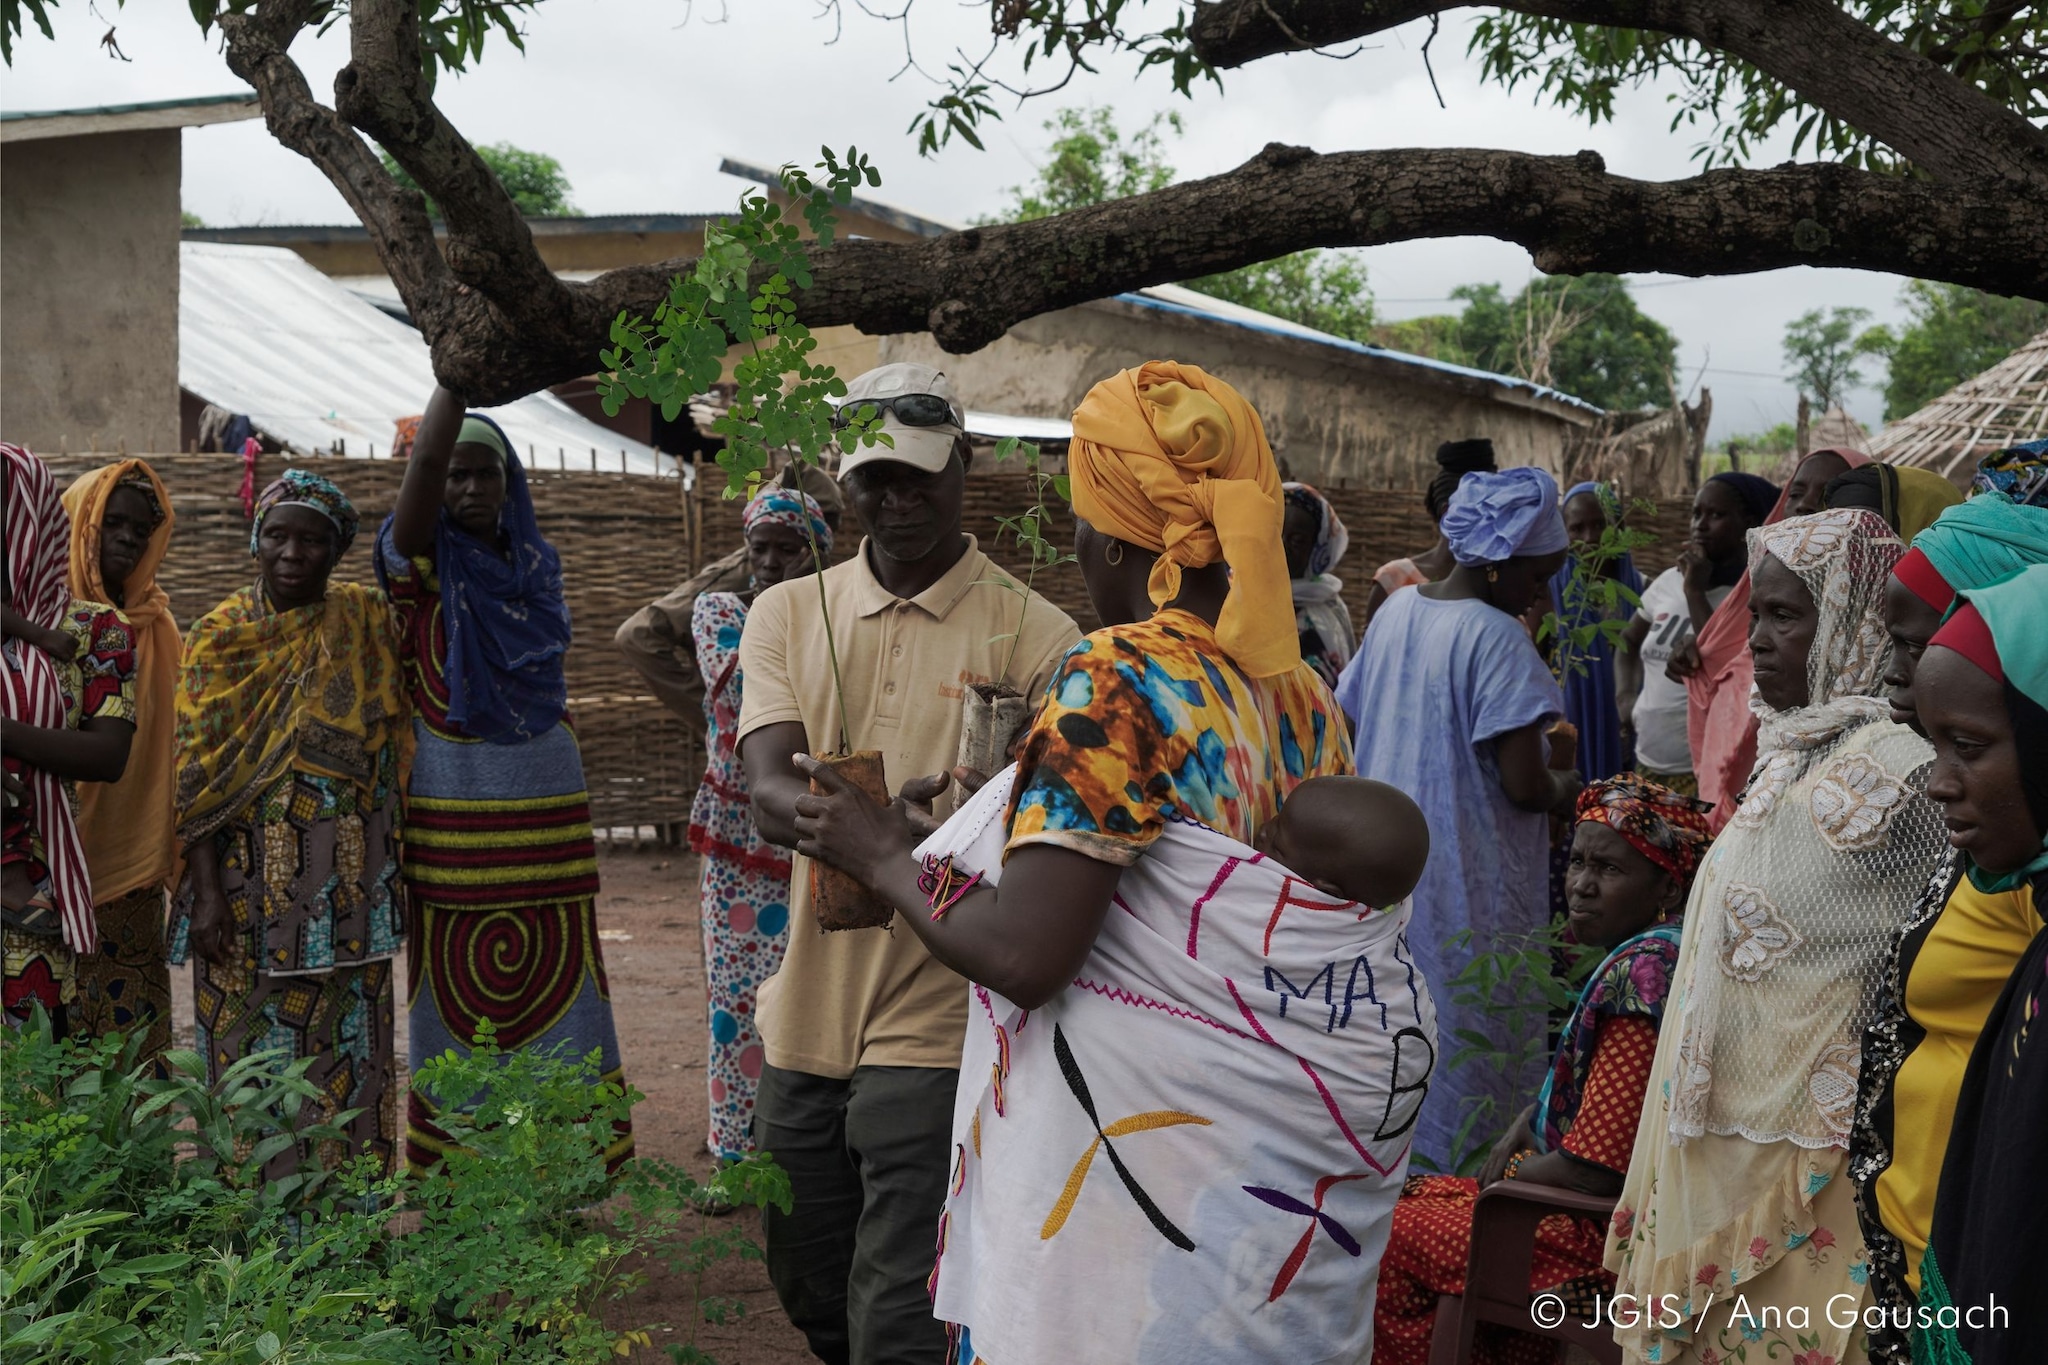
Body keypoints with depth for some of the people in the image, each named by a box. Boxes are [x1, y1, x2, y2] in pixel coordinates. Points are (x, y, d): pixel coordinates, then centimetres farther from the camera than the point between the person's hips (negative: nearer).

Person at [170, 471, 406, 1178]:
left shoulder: (366, 622, 6)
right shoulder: (219, 636, 1)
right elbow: (193, 774, -3)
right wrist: (207, 893, -9)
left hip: (347, 884, 1)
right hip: (251, 884, -1)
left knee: (346, 1052, 6)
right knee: (252, 1051, 3)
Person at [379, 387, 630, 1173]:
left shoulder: (535, 563, 13)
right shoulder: (421, 561, -1)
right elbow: (425, 456, -18)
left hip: (546, 805, 4)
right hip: (451, 807, -4)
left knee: (556, 976, 5)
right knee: (459, 986, 0)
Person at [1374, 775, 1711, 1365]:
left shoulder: (1644, 969, -25)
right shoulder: (1638, 956, 7)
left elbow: (1594, 1168, -26)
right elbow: (1576, 1086, 22)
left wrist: (1509, 1175, -9)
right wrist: (1522, 1124, 4)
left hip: (1601, 1229, -10)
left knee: (1389, 1235, -4)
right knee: (1403, 1196, 17)